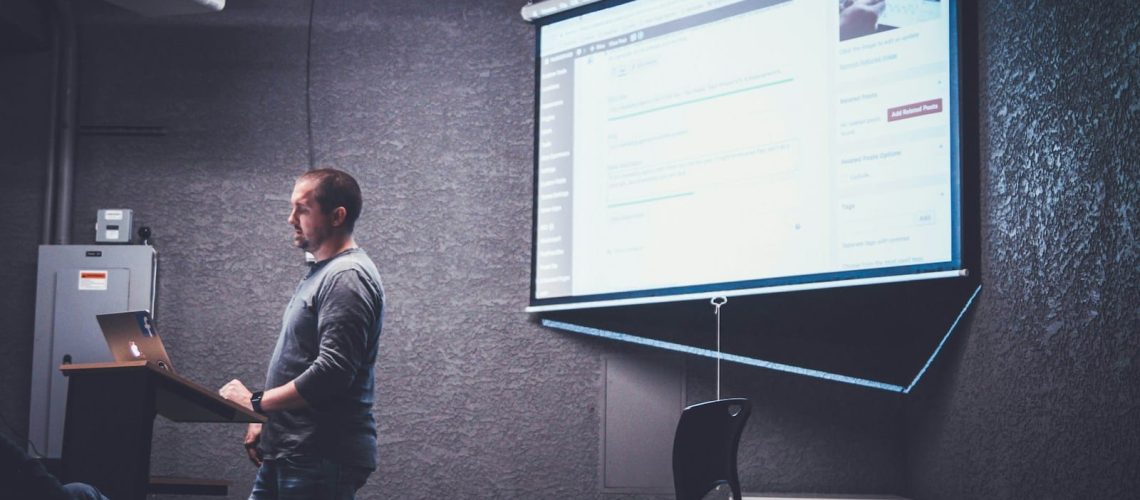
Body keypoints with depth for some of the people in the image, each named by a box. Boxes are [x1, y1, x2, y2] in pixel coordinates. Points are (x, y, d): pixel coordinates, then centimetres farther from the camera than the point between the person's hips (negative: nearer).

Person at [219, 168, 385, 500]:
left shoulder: (347, 277, -15)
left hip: (322, 459, -9)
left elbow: (332, 372, -23)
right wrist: (266, 420, 14)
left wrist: (256, 402, -15)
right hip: (287, 454, 9)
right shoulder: (322, 272, 17)